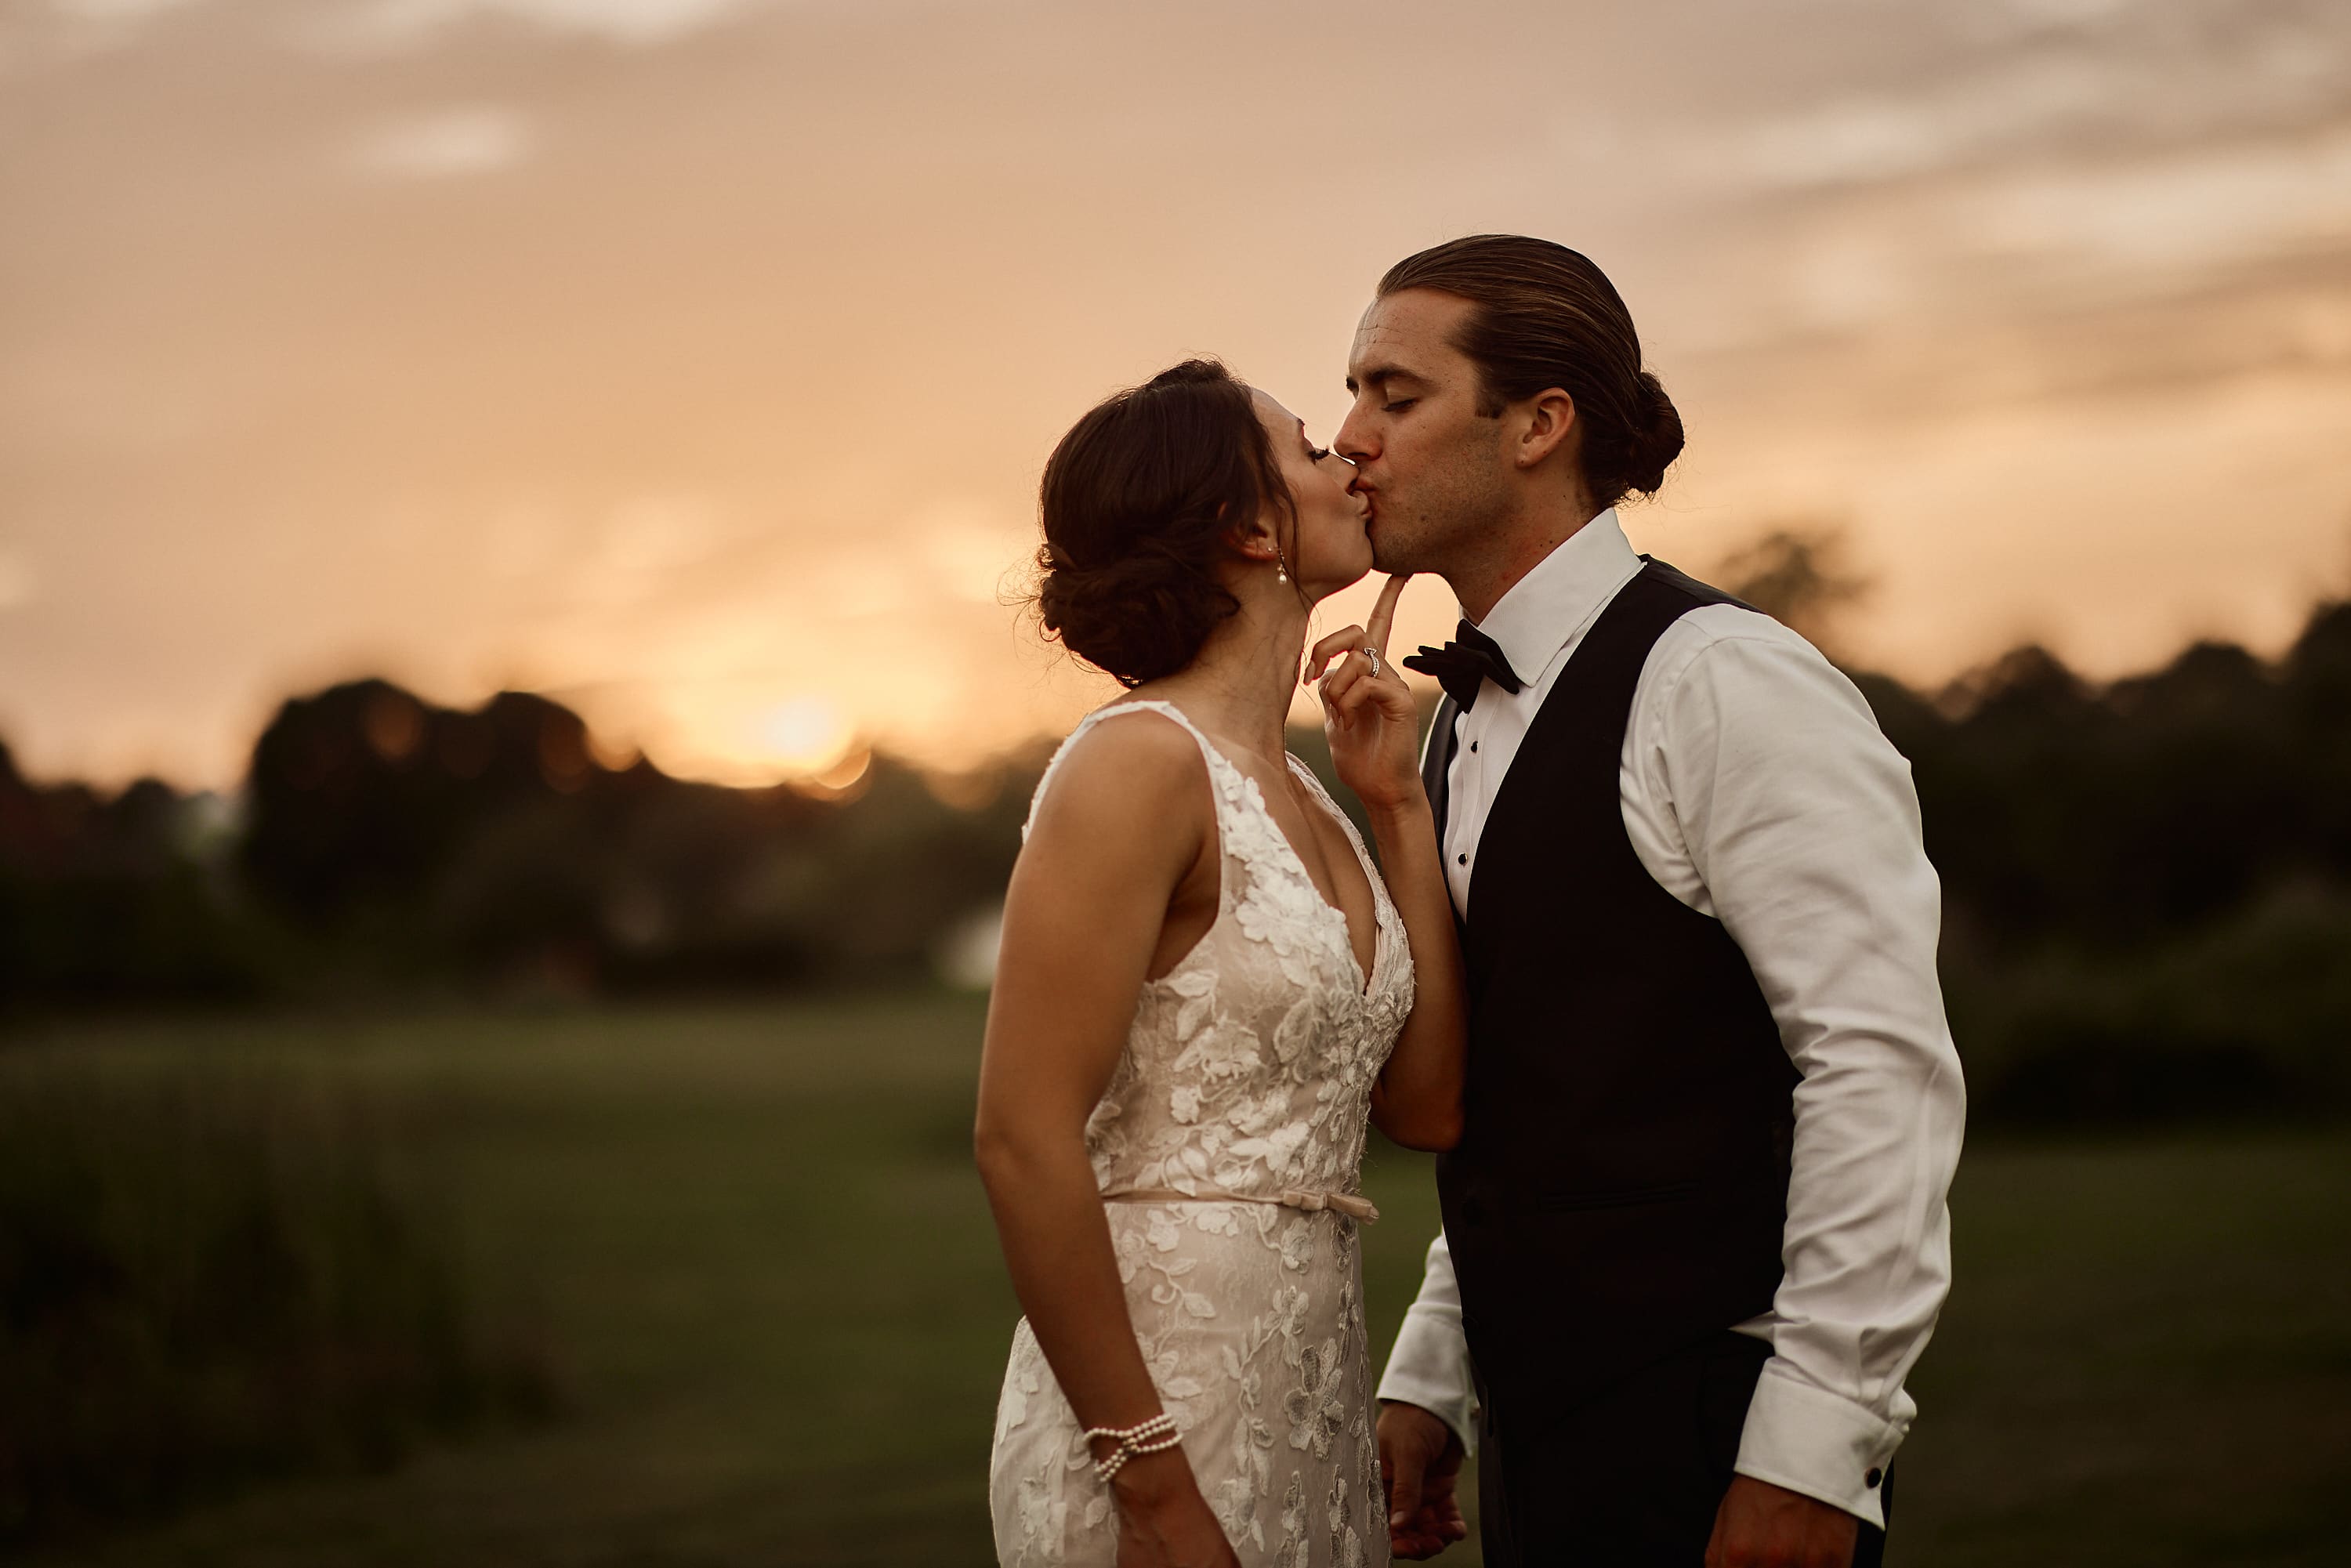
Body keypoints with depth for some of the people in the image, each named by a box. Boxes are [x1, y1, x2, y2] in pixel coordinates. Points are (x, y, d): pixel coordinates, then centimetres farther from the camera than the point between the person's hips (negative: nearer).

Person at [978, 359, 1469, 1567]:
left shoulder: (1298, 798, 12)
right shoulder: (1140, 761, -13)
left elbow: (1426, 1105, 7)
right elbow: (1025, 1141, -19)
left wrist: (1399, 805, 5)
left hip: (1310, 1401, 8)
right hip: (1162, 1389, -8)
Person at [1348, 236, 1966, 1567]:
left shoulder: (1722, 684, -13)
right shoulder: (1469, 721, 13)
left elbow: (1883, 1068, -18)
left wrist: (1807, 1456, -20)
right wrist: (1429, 1383, 14)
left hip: (1715, 1455, -8)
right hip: (1541, 1448, 8)